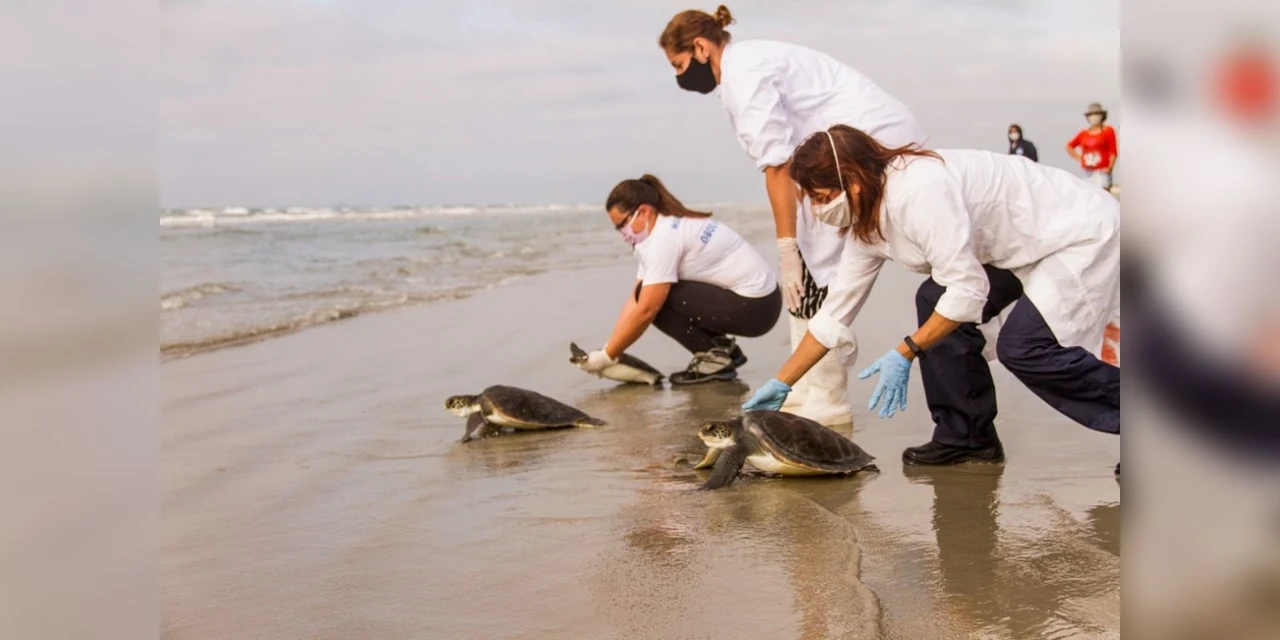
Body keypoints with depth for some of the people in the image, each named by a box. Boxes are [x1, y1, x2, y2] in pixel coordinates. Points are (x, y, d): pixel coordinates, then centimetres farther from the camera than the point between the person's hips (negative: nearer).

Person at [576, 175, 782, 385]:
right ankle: (722, 349, 13)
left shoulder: (665, 237, -18)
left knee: (656, 298, -14)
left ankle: (714, 358, -6)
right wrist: (608, 350, 1)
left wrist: (607, 357, -13)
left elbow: (645, 310, -21)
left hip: (754, 306, -10)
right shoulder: (675, 227, 11)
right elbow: (634, 301, 8)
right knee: (652, 295, 11)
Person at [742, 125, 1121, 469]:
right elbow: (834, 313, 6)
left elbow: (968, 289, -30)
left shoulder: (921, 191, -31)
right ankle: (967, 436, 9)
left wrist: (905, 353, -24)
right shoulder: (866, 224, -2)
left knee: (1023, 346, -20)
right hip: (1024, 245, 9)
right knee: (935, 303, -1)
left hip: (1083, 232, -9)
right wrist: (781, 384, 7)